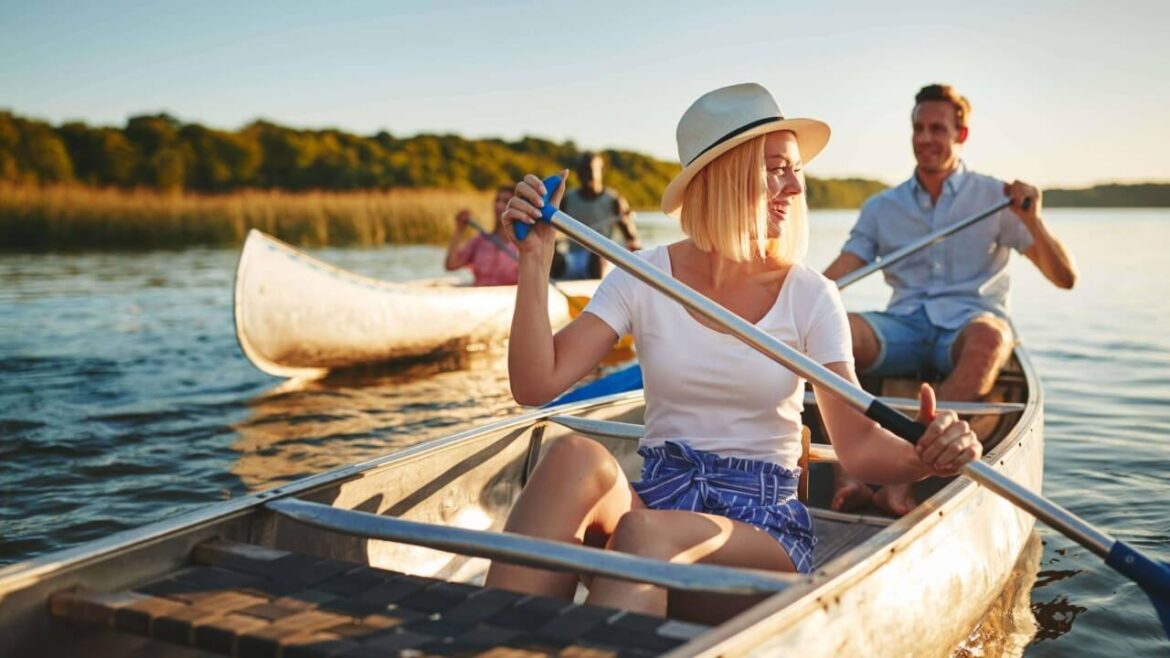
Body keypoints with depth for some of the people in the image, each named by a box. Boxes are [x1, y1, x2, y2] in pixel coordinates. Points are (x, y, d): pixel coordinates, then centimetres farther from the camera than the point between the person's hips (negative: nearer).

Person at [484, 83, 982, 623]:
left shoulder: (809, 297, 2)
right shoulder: (643, 277, 3)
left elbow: (859, 445, -4)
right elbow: (535, 385, -6)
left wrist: (924, 455, -26)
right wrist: (536, 258, -13)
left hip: (764, 525, -1)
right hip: (654, 499, 1)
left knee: (647, 534, -37)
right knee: (576, 456, -34)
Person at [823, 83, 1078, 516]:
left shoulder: (996, 198, 9)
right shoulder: (882, 208, 15)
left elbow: (1065, 279, 4)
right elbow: (830, 280, 5)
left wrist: (1032, 221, -13)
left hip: (968, 324, -2)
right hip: (904, 329, 2)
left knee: (988, 336, -39)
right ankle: (849, 477, -38)